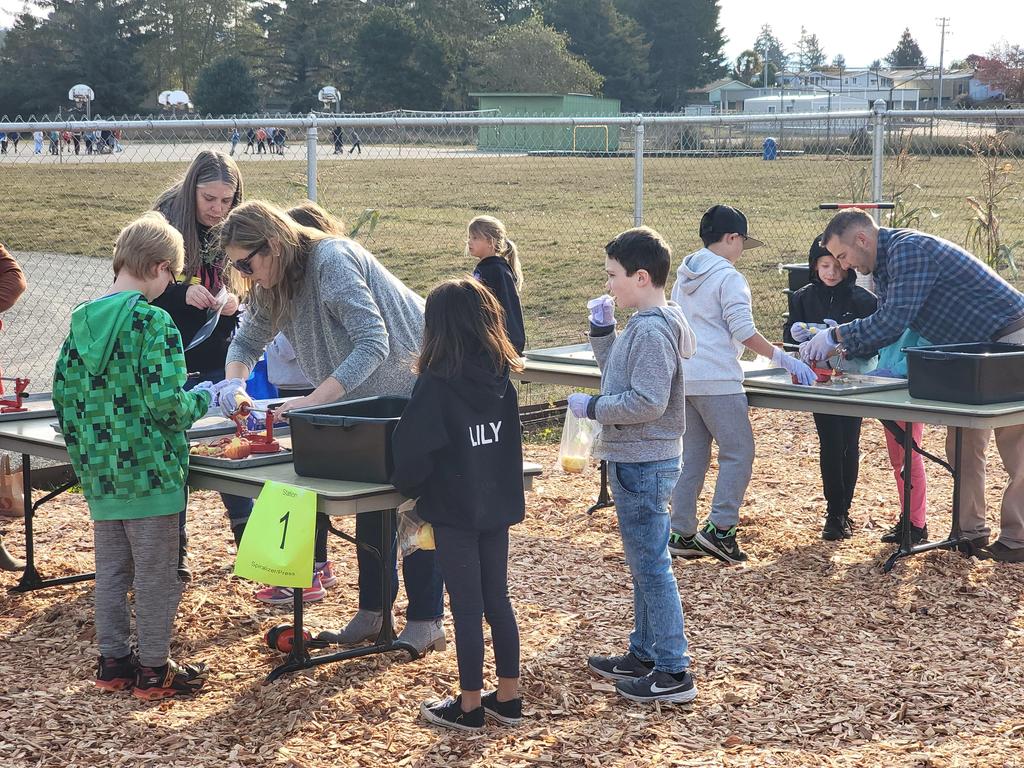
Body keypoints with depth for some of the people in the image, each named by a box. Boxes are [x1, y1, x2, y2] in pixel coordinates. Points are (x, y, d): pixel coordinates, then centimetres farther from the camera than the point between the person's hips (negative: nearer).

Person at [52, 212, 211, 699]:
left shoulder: (81, 320, 5)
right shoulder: (153, 321, -16)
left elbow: (62, 392, 9)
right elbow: (167, 403, -21)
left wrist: (82, 454, 17)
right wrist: (204, 398, -1)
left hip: (99, 471, 7)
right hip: (149, 469, -7)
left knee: (110, 568, 16)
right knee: (156, 573, 4)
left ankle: (112, 661, 24)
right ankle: (154, 670, 12)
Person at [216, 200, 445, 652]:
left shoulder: (331, 260, -29)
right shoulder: (272, 286, -2)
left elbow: (373, 343, -35)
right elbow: (247, 340, 10)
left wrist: (314, 400, -39)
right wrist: (234, 381, -13)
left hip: (414, 388, -9)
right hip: (368, 396, 9)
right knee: (371, 501, 12)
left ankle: (426, 621, 6)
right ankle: (373, 613, 21)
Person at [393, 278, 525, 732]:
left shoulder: (436, 383, -17)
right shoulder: (501, 378, 2)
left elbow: (412, 447, -17)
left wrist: (408, 485, 1)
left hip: (454, 509, -6)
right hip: (497, 505, 6)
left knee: (466, 608, 2)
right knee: (497, 600, 14)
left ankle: (470, 706, 11)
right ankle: (508, 698, 22)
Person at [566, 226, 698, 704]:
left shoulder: (651, 331, -21)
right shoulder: (645, 325, 10)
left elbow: (647, 402, -26)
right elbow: (617, 373, 20)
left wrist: (592, 408, -15)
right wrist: (602, 329, 8)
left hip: (643, 466, -11)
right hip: (636, 461, 11)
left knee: (651, 565, -4)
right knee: (644, 563, 18)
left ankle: (674, 673, 2)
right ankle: (644, 654, 30)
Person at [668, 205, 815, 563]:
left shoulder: (684, 275, 15)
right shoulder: (728, 278, -10)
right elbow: (744, 332, -15)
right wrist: (783, 359, -9)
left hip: (682, 377, 8)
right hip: (715, 379, -8)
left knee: (692, 455, 11)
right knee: (739, 452, -1)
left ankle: (681, 534, 11)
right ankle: (720, 528, -7)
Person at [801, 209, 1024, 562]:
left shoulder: (908, 249, -22)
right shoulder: (884, 267, 11)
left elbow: (892, 322, -27)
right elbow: (886, 325, 12)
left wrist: (835, 336, -17)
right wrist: (832, 346, 0)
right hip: (975, 351, 10)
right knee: (962, 444, 9)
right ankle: (971, 532, 14)